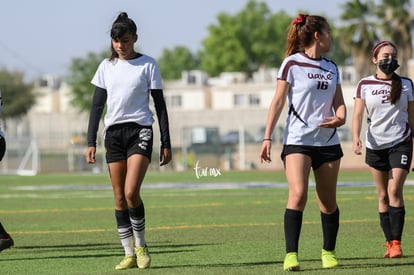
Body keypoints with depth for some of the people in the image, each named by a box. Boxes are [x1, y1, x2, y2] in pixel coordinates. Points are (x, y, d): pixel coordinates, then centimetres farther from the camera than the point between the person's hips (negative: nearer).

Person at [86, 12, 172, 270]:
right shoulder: (106, 66, 10)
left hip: (140, 131, -4)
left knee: (131, 192, -18)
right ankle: (130, 254, 8)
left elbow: (160, 104, 2)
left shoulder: (147, 64, 1)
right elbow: (97, 105, 11)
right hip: (113, 133, 4)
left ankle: (141, 246, -1)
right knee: (119, 198, 2)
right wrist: (91, 142, 4)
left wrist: (166, 143, -2)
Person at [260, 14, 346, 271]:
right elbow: (278, 102, -3)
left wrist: (340, 118, -9)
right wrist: (267, 137, -8)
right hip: (298, 141, -5)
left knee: (328, 201, 7)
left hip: (328, 141, 5)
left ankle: (329, 252, 23)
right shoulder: (292, 63, -3)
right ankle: (291, 255, -20)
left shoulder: (331, 67, 13)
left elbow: (339, 103, 15)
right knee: (298, 194, -20)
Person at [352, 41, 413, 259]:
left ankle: (396, 243, -13)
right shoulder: (365, 85, 4)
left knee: (394, 191, -13)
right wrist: (356, 138, -17)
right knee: (382, 196, 4)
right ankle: (389, 242, 9)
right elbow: (358, 114, 0)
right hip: (375, 145, 1)